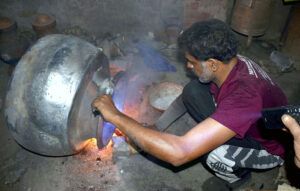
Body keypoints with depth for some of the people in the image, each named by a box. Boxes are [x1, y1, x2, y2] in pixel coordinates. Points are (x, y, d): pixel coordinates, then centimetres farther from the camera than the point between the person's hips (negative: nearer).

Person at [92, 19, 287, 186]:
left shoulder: (244, 97, -43)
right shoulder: (229, 61, -18)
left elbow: (179, 153, -49)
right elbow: (185, 97, 2)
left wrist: (116, 116, -42)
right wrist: (158, 125, 1)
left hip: (271, 148, -6)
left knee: (212, 153, -35)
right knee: (193, 90, -11)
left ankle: (238, 175, 2)